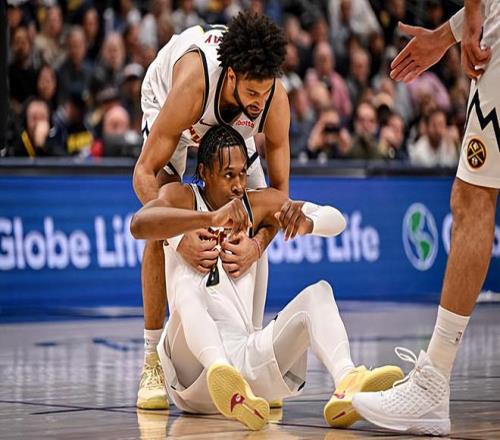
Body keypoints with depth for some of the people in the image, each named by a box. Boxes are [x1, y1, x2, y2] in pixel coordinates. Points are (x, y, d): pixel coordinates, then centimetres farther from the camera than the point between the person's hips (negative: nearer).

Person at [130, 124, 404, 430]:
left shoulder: (259, 203, 13)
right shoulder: (182, 197, 1)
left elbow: (336, 220, 6)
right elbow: (138, 225, -23)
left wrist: (305, 223, -18)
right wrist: (210, 218, -37)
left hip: (247, 358, 4)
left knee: (318, 292, -13)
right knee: (187, 286, -32)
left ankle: (347, 383, -43)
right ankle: (221, 374, -63)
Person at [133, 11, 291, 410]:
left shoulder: (275, 98, -36)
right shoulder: (192, 83, -46)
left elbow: (279, 186, -24)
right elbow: (144, 172, -39)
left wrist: (258, 243, -43)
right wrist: (180, 237, -53)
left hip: (235, 125, 3)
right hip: (166, 103, -3)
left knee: (253, 228, -9)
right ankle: (153, 359, -15)